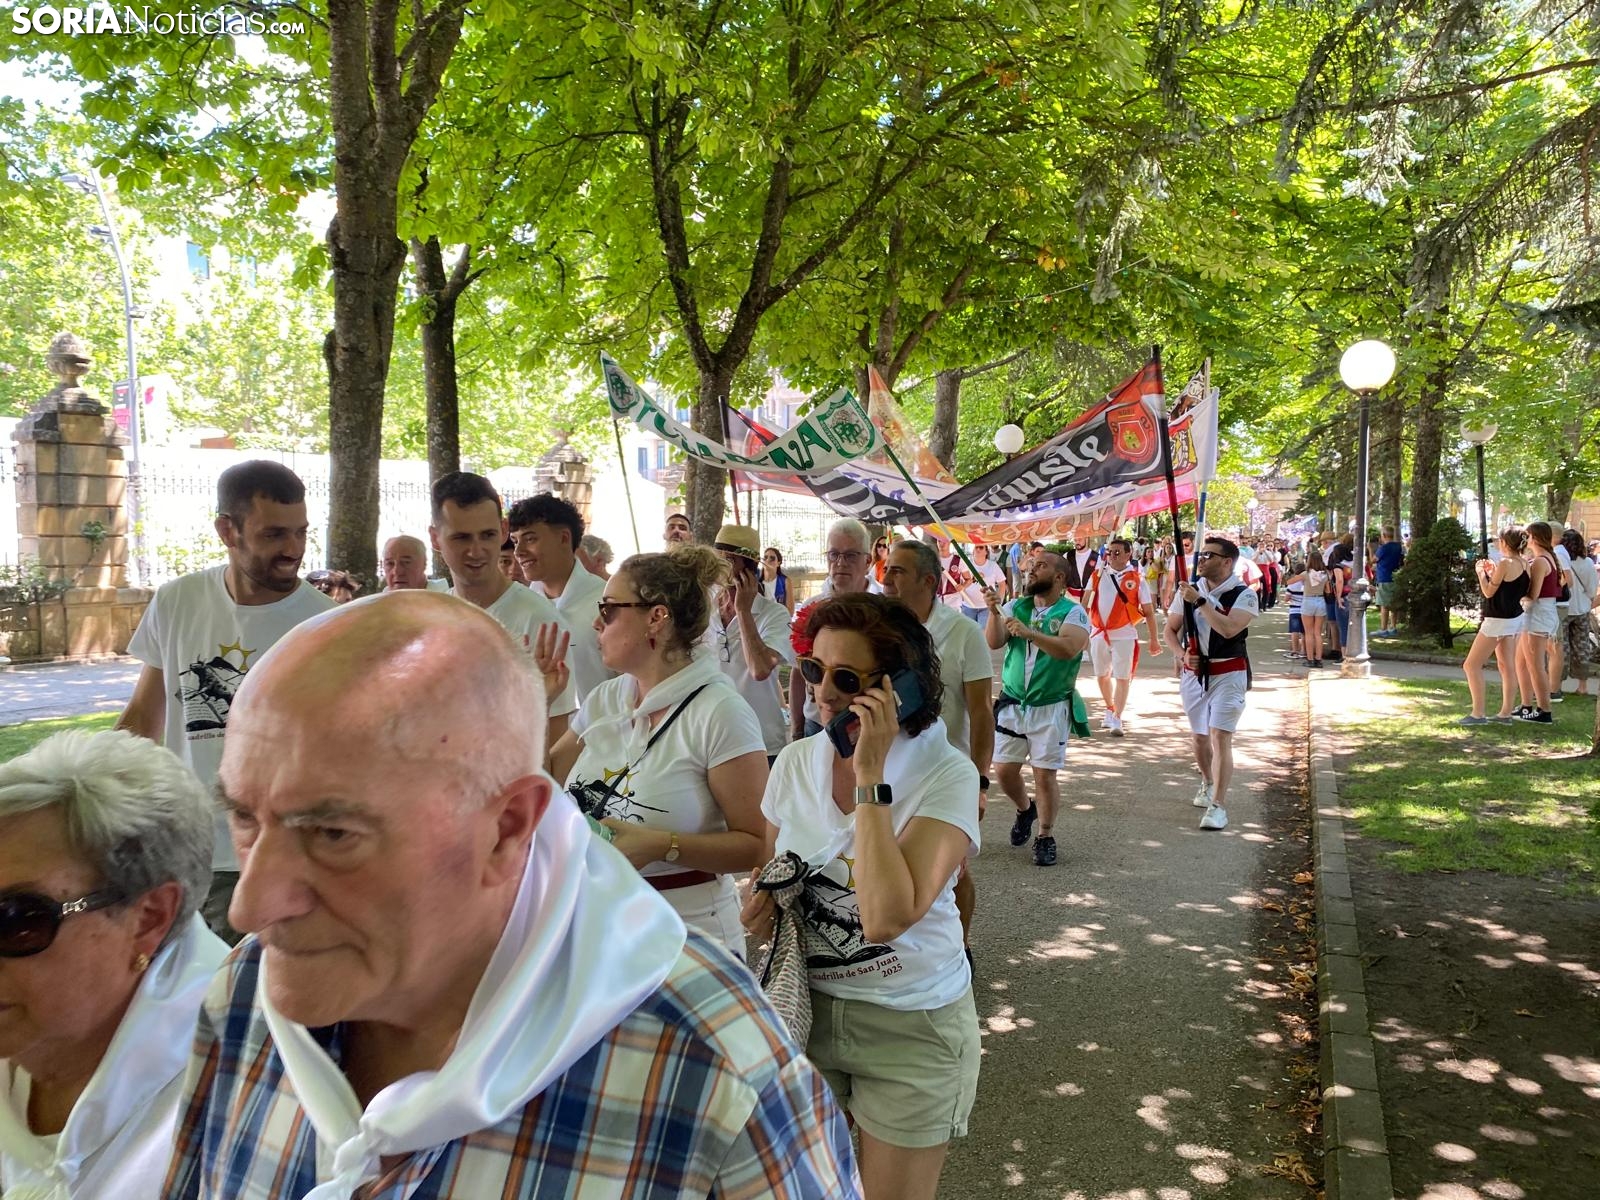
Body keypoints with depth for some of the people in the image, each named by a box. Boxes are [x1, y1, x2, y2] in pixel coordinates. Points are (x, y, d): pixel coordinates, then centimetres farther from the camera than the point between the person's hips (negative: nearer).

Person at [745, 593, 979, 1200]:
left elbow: (886, 918, -32)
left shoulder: (946, 774, -19)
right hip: (805, 1007, 4)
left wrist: (870, 778, -31)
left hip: (910, 1025, -4)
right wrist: (763, 905, -9)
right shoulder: (794, 762, -5)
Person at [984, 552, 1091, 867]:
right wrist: (994, 612, -22)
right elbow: (994, 643, -6)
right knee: (1004, 769, 7)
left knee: (1045, 775, -3)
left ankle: (1046, 837, 15)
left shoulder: (1073, 612, -7)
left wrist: (1029, 632, -35)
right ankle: (1025, 809, 36)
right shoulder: (1016, 606, 6)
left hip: (1051, 707, -4)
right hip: (1012, 702, 4)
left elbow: (1069, 648, -26)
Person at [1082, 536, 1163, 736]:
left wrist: (1154, 639, -1)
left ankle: (1117, 719, -1)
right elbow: (1085, 604, 8)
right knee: (1102, 675, 16)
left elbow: (1148, 612, -1)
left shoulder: (1136, 579, -5)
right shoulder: (1097, 575, 2)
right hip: (1099, 633, 4)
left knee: (1122, 678, -5)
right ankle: (1110, 710, 36)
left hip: (1124, 635, -3)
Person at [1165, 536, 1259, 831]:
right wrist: (1181, 654, -7)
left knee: (1220, 737, -14)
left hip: (1228, 674, -5)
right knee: (1199, 736, 17)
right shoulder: (1190, 589, 4)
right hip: (1193, 672, 5)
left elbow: (1229, 629, -27)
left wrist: (1200, 601, -25)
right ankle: (1207, 783, 42)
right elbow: (1171, 629, 11)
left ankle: (1218, 804, -12)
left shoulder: (1244, 594, -11)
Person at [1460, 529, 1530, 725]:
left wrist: (1481, 572, -1)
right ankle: (1506, 713, 16)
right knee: (1507, 666, 13)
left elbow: (1489, 592, -14)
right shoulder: (1525, 565, 4)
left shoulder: (1505, 563, -19)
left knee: (1471, 665, -2)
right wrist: (1493, 571, 12)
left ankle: (1478, 713, -5)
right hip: (1516, 619, 9)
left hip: (1498, 621, -9)